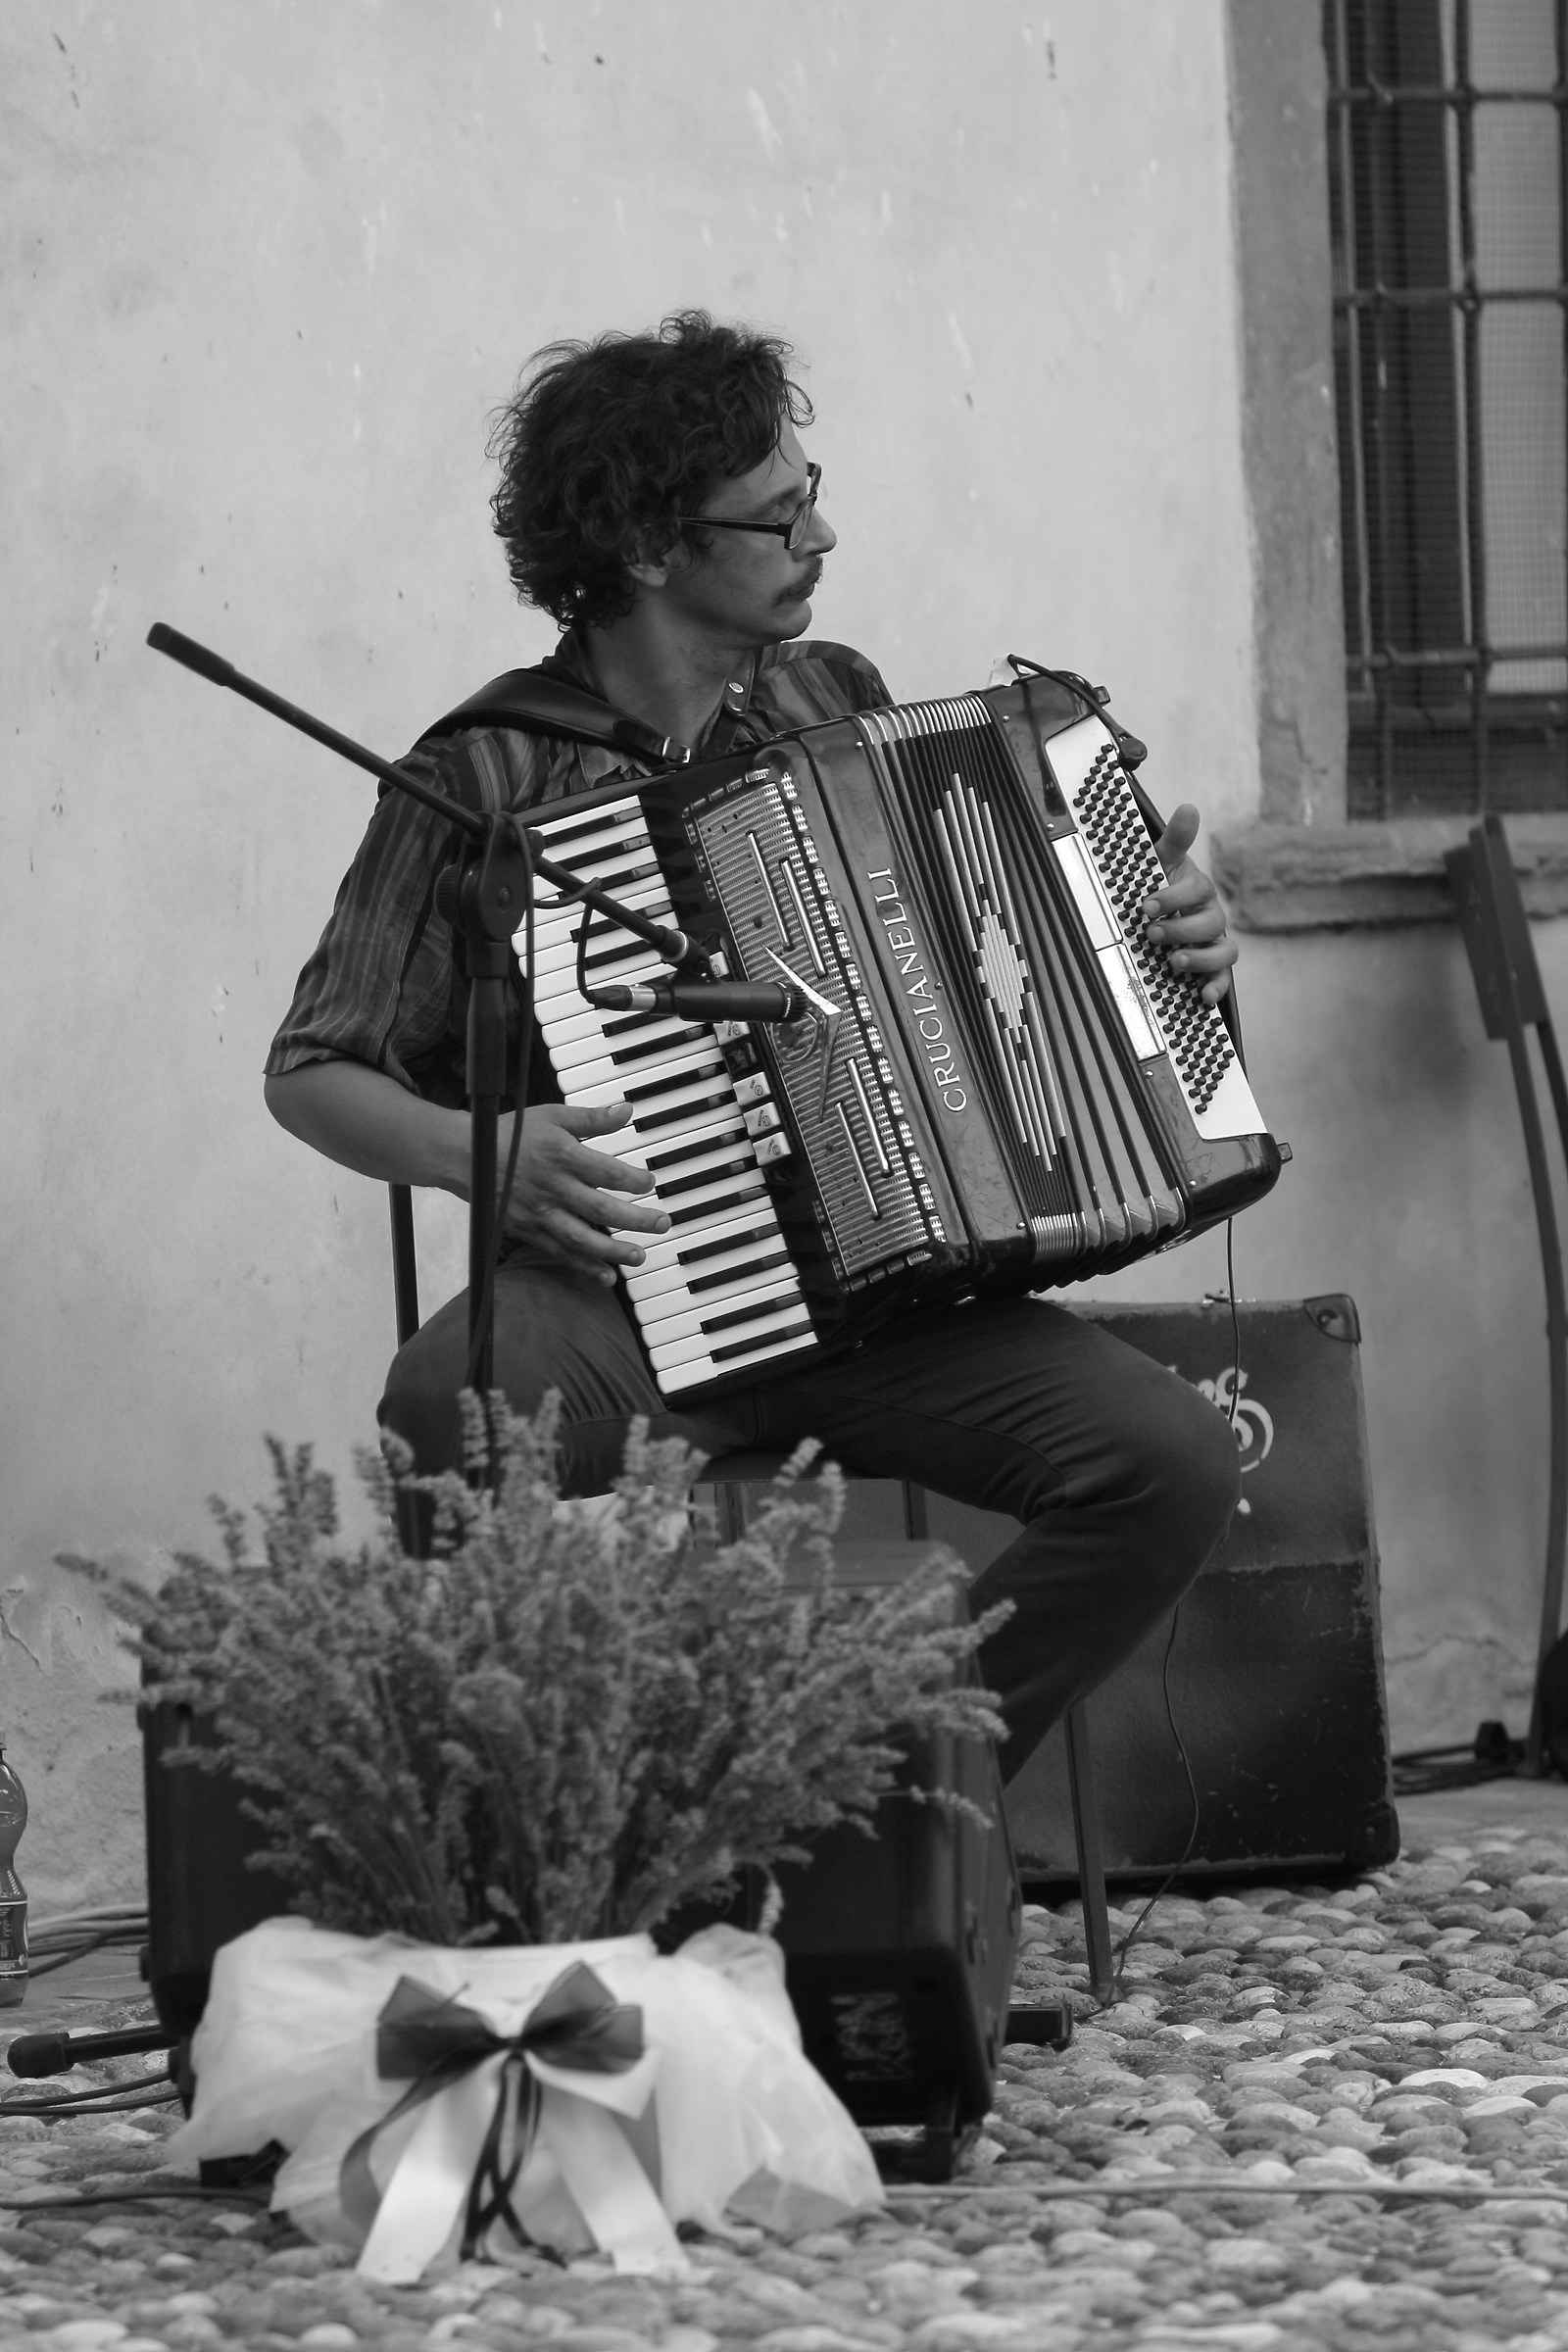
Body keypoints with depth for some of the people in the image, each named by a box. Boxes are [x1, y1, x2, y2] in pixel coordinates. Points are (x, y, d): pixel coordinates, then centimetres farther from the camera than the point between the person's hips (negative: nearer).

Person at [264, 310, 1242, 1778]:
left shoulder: (838, 705, 11)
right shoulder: (484, 780, -4)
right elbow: (313, 1071, 1)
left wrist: (1160, 933, 6)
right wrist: (473, 1151, -18)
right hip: (624, 1292, -4)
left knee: (1172, 1461, -19)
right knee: (453, 1408, -38)